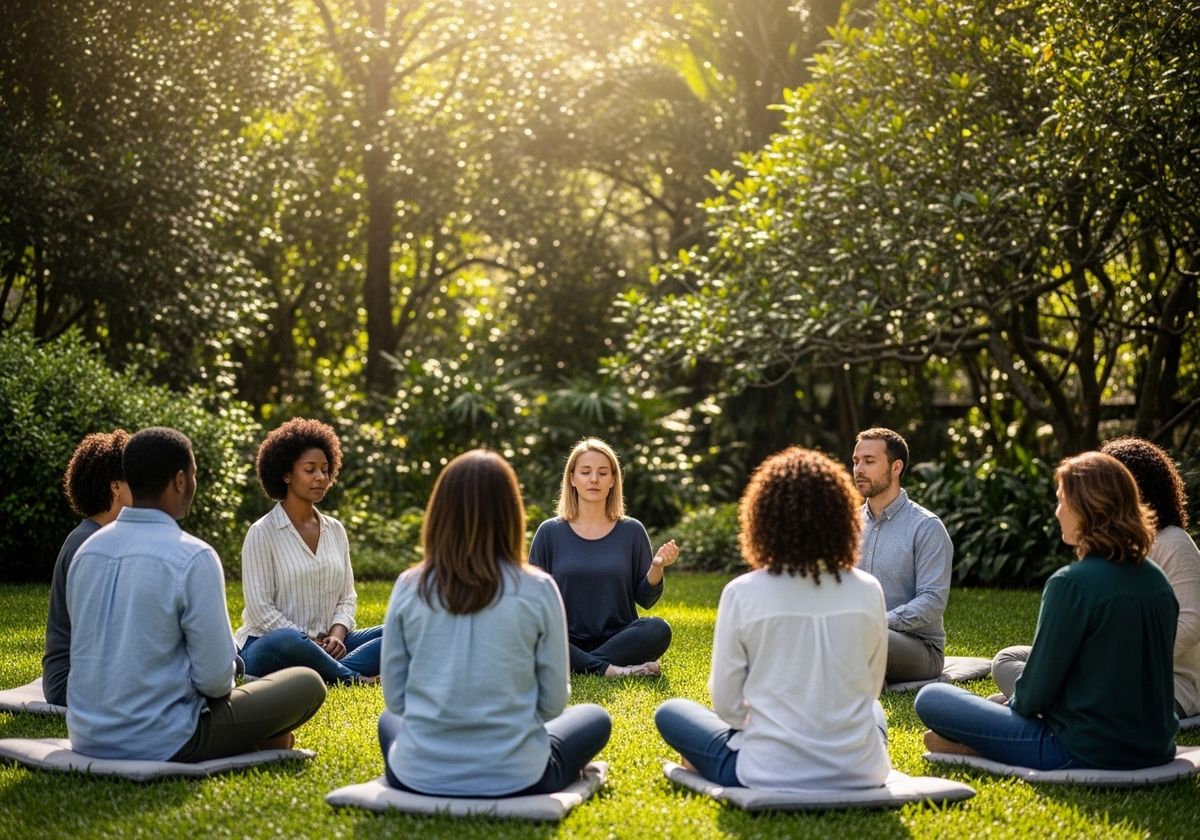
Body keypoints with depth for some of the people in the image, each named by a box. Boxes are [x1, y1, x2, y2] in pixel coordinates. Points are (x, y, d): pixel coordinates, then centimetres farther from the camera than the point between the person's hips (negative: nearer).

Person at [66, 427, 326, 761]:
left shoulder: (88, 549, 4)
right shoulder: (193, 557, -16)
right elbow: (216, 678, -16)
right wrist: (219, 688, 8)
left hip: (88, 739, 7)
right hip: (162, 745, -7)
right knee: (307, 683, 9)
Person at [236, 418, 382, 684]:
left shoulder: (335, 530, 12)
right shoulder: (262, 534, -6)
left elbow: (347, 597, 12)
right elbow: (260, 609, -12)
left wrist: (336, 635, -8)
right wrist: (311, 642, -19)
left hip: (325, 646, 6)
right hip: (269, 646, -6)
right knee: (287, 642, -41)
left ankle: (320, 674, -30)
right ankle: (354, 678, -22)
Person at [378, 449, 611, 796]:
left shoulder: (410, 587, -4)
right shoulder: (537, 590, -10)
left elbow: (395, 699, 2)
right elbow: (553, 703, -3)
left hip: (420, 778, 1)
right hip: (513, 779, -1)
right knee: (595, 718, 28)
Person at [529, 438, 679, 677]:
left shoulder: (632, 532, 8)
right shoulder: (550, 532, 7)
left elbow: (645, 599, 6)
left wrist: (657, 567, -12)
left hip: (617, 640, 0)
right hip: (569, 643, 0)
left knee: (658, 630, -30)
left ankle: (579, 667, -25)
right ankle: (610, 670, -30)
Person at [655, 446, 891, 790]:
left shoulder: (743, 593, -11)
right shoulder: (868, 591, -4)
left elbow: (727, 705, -3)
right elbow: (872, 688, 9)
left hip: (771, 775, -3)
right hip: (859, 774, 3)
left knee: (671, 712, 21)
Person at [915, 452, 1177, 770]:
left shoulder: (1071, 583, -18)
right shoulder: (1158, 581, 4)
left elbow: (1036, 692, -13)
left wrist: (1016, 703, 11)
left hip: (1087, 753, -7)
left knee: (931, 699, -1)